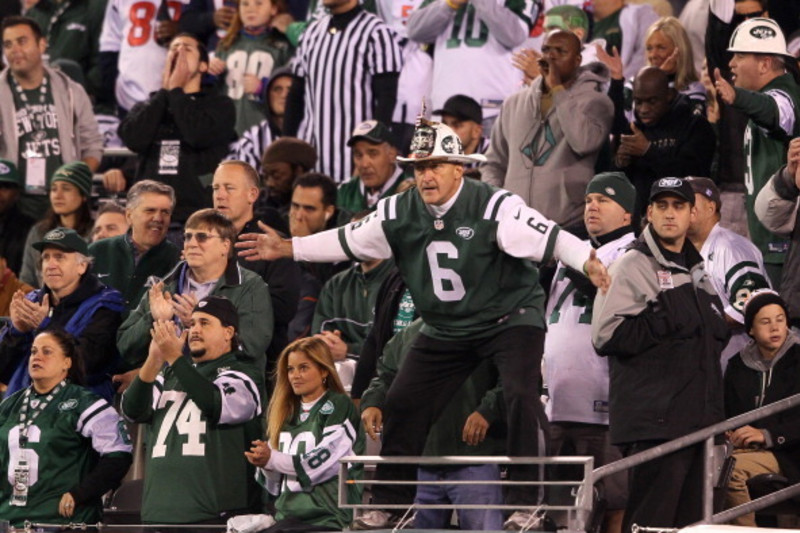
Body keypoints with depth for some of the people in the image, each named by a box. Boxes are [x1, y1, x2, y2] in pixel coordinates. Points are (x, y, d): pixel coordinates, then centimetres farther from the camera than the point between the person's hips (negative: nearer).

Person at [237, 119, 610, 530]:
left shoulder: (494, 206, -20)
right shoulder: (400, 212, -4)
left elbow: (549, 237, -28)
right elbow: (347, 242, 8)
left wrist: (588, 262, -45)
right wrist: (287, 249, 7)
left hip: (510, 316, -5)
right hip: (445, 328, 5)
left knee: (520, 395, -25)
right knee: (403, 404, 2)